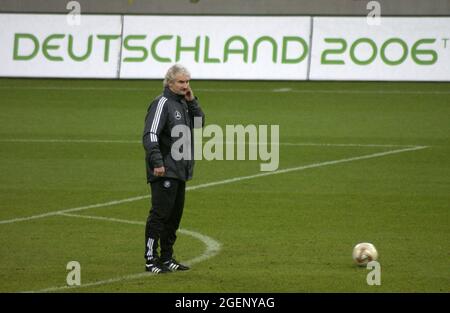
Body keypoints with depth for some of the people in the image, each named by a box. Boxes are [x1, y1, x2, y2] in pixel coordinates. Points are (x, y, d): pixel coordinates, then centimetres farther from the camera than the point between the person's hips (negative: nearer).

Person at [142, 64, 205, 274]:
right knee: (159, 214, -9)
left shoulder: (183, 103, 16)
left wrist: (192, 101, 4)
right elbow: (150, 135, -18)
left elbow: (200, 123, 16)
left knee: (174, 216, 12)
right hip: (165, 171, -9)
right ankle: (151, 260, -7)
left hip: (180, 170, 9)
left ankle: (167, 258, 19)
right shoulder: (162, 103, -10)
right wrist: (157, 162, -27)